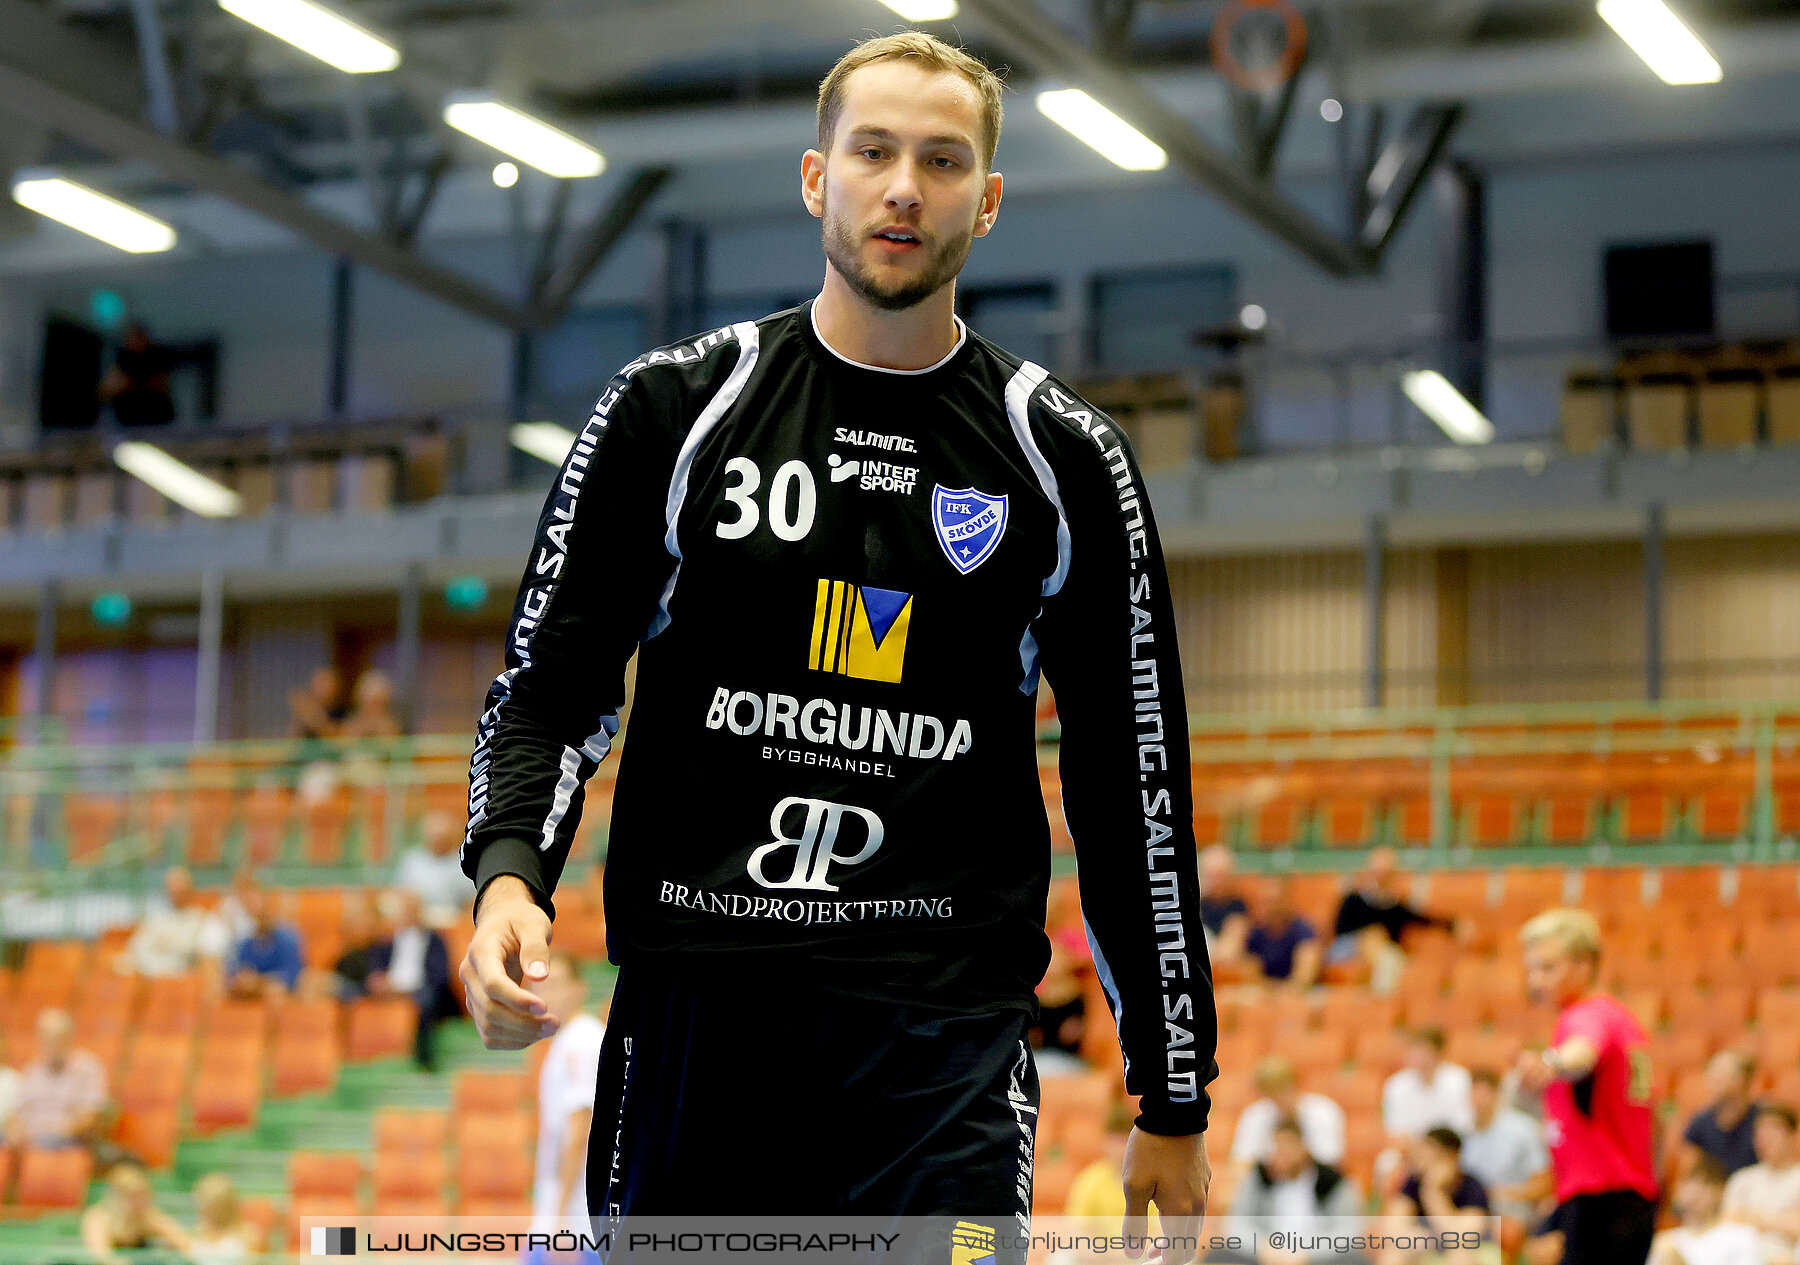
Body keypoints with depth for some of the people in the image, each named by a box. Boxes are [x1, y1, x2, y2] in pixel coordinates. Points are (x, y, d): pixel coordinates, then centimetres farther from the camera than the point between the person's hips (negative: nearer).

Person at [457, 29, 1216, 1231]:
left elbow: (1134, 781, 9)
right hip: (695, 998, 0)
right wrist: (512, 873, -13)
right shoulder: (673, 408, 6)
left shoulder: (1065, 456, 6)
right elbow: (552, 685, 8)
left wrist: (1176, 1097, 9)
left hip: (945, 1026, 0)